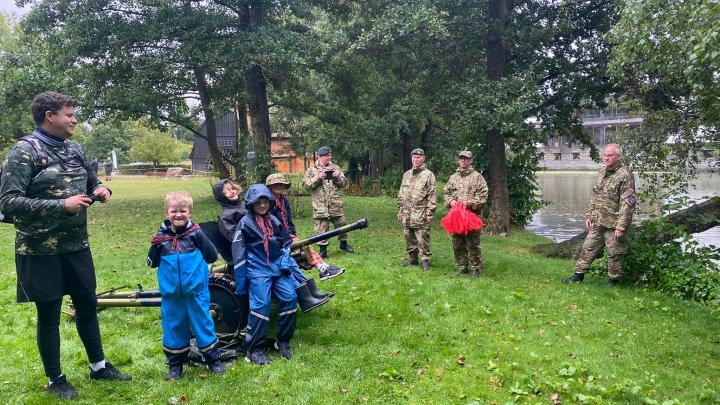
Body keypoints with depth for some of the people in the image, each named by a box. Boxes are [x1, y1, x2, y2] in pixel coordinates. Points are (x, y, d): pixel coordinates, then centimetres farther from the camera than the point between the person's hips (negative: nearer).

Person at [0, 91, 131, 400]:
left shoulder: (74, 149, 6)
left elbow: (90, 182, 21)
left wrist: (102, 189, -3)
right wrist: (62, 206, -25)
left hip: (76, 246, 6)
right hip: (41, 251, -6)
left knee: (88, 305, 16)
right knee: (49, 316, 8)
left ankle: (98, 366, 33)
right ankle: (55, 379, 26)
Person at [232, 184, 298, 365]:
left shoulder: (274, 221, 10)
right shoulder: (245, 223, -5)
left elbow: (286, 242, 19)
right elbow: (238, 253, -6)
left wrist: (285, 262, 2)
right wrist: (240, 282, -9)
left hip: (277, 267, 5)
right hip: (257, 270, -5)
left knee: (290, 298, -5)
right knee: (261, 304, -15)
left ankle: (283, 341, 12)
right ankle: (254, 350, -4)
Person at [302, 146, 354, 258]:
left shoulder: (335, 168, 12)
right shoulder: (311, 170, 5)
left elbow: (344, 183, 11)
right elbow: (306, 184, -3)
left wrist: (338, 177, -9)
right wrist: (317, 178, -14)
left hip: (336, 205, 3)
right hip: (320, 206, -2)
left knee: (341, 224, 10)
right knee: (321, 228, -1)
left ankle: (343, 243, 31)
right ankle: (323, 250, 7)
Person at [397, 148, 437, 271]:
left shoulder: (428, 175, -3)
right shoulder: (406, 174, 16)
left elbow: (432, 195, -8)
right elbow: (401, 194, 20)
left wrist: (430, 212, -13)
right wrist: (400, 210, 16)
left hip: (421, 214, -6)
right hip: (406, 214, 6)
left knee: (422, 238, -5)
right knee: (409, 237, 11)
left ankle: (425, 260, 5)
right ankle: (412, 258, 23)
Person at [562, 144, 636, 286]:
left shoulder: (625, 175, -13)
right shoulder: (601, 174, 11)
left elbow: (628, 203, -17)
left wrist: (621, 226, -20)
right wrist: (589, 215, 12)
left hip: (613, 224, -7)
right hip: (597, 222, 7)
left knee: (614, 254, 5)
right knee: (588, 248, 11)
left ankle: (613, 280, 19)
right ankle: (579, 275, 20)